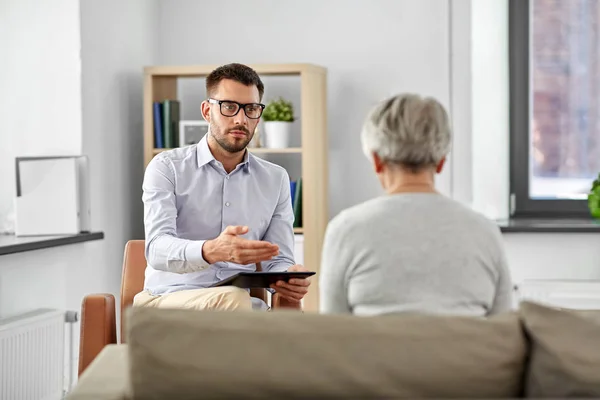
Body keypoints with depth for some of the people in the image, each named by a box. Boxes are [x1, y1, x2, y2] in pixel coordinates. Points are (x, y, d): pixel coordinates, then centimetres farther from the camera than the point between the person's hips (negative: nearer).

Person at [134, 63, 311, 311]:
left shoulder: (275, 179, 13)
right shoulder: (167, 167, 1)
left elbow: (277, 261, 9)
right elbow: (157, 249, -14)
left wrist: (290, 279, -17)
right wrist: (211, 251, -37)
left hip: (233, 309, 3)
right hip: (166, 300, -3)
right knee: (232, 298, -36)